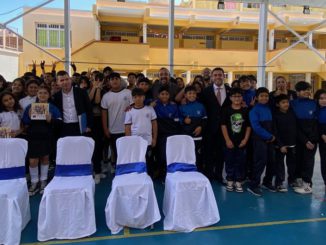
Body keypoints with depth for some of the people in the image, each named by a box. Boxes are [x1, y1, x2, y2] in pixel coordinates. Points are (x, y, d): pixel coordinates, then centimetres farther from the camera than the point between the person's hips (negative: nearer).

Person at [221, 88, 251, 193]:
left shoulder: (245, 111, 3)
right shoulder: (226, 110, -2)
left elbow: (248, 126, 5)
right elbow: (223, 125, -4)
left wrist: (245, 139, -4)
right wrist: (227, 140, -9)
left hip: (241, 142, 1)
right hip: (230, 141, -1)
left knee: (240, 162, 6)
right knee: (229, 161, 7)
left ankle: (238, 182, 18)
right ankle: (230, 181, 21)